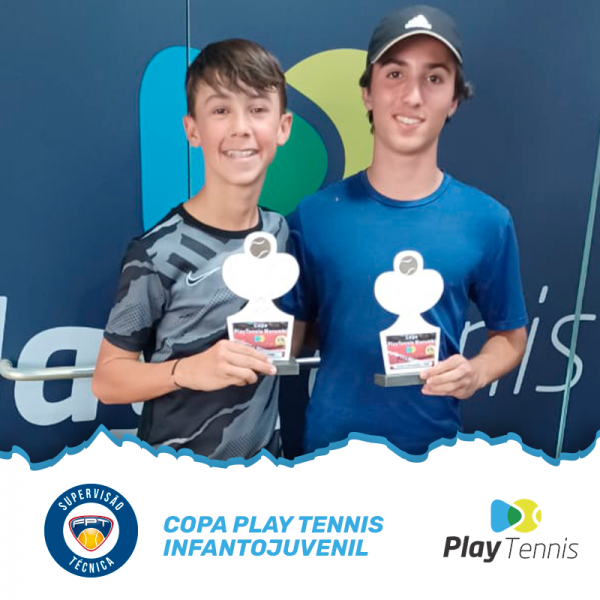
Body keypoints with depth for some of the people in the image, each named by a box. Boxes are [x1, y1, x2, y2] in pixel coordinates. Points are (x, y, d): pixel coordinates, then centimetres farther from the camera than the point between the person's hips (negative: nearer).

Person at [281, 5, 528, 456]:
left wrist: (476, 373, -15)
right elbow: (290, 333, -1)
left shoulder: (487, 222, -8)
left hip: (434, 443, 1)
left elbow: (510, 335, 4)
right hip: (331, 442, 0)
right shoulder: (315, 215, -9)